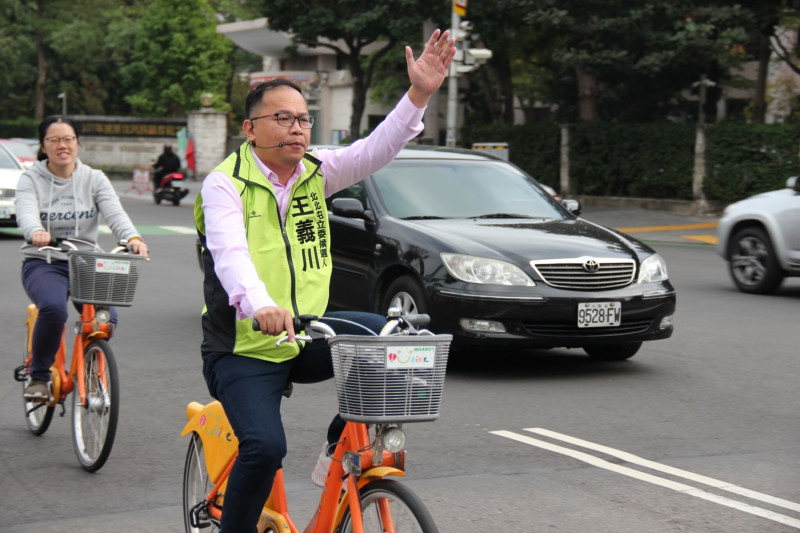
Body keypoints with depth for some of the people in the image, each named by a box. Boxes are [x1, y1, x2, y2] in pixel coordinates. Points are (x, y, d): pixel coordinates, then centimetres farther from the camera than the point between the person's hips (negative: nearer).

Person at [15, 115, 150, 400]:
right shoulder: (31, 179, 1)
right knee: (53, 308, -33)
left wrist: (132, 238, -33)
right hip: (43, 264, -2)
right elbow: (26, 212, -19)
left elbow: (114, 212, -11)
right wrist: (36, 232, -44)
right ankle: (38, 376, -9)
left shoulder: (94, 179, 6)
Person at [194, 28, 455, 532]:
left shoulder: (316, 171, 5)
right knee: (265, 447, -24)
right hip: (242, 349, -5)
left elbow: (376, 150, -9)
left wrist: (420, 93, -24)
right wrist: (259, 306, -48)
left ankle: (340, 447, -1)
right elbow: (229, 254, -29)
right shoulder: (225, 183, -12)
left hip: (305, 334, 5)